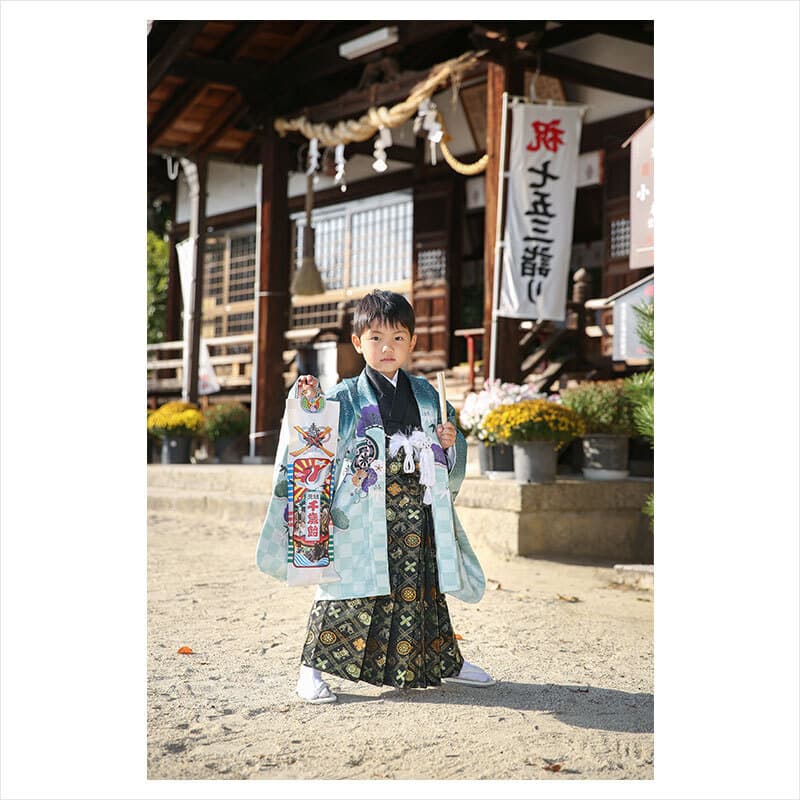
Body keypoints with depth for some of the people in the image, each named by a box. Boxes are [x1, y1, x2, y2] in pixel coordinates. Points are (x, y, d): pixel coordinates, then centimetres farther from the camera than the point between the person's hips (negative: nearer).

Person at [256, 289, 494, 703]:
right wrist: (309, 402, -24)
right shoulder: (346, 397, 0)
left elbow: (453, 456, 19)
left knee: (424, 588, 15)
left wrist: (450, 443, -3)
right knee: (351, 589, -6)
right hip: (365, 514, -4)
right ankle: (312, 668, 3)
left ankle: (446, 661, 30)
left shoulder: (427, 395, 13)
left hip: (417, 513, 4)